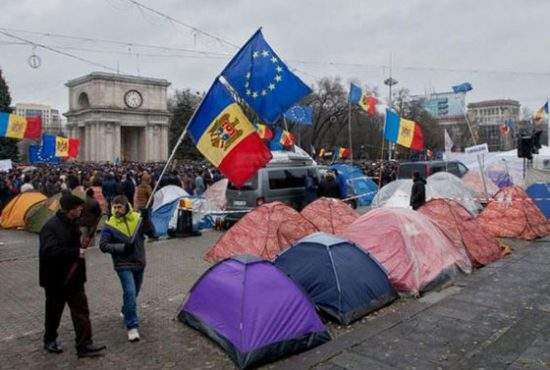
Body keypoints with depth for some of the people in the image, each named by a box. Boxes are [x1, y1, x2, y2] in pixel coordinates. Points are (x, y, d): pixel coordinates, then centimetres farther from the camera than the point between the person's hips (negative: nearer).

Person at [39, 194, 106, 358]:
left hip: (74, 277, 7)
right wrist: (75, 253, -30)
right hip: (56, 279, -7)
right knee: (54, 311, 14)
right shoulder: (51, 226, -21)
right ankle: (50, 340, 36)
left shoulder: (73, 223, 4)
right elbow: (50, 251, -33)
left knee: (81, 310, 3)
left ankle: (84, 345, 8)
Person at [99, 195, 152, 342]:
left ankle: (126, 312, 48)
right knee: (130, 292, -16)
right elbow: (103, 245, -10)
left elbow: (150, 232, -6)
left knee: (134, 291, 21)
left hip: (139, 263, 4)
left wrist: (146, 219, -23)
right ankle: (132, 327, -10)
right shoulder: (110, 225, -9)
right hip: (124, 265, -4)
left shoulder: (136, 217, -3)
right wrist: (122, 247, -22)